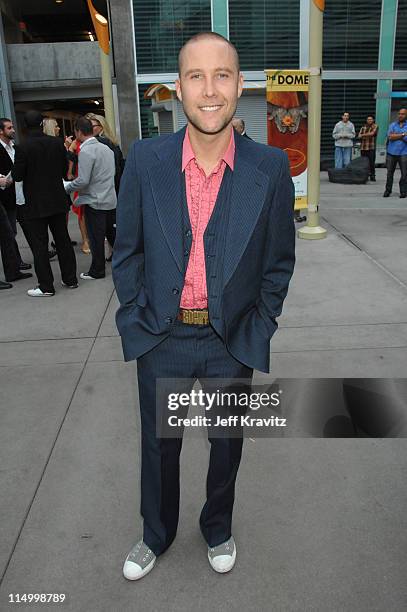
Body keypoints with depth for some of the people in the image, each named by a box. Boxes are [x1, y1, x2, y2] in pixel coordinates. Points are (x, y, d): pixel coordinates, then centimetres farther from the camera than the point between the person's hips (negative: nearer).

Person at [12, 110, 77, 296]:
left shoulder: (23, 148, -14)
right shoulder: (57, 143, -3)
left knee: (39, 246, 3)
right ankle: (70, 279, 22)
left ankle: (46, 286, 8)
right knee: (63, 240, 14)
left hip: (35, 204, -4)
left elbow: (17, 176, -11)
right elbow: (65, 170, 5)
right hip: (58, 201, 4)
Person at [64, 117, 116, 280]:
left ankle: (97, 271, 11)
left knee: (96, 237, 2)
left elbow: (83, 180, -21)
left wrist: (67, 187, -5)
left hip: (94, 201, -7)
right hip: (110, 199, 8)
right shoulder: (106, 148, 10)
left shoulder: (85, 152, -15)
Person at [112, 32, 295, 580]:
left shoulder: (271, 168, -9)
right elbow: (127, 252, 1)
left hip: (233, 343, 0)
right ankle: (157, 533, 48)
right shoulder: (146, 160, -8)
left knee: (226, 445, 20)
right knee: (159, 445, 19)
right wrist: (136, 321, 0)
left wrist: (256, 332, -1)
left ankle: (218, 529, 51)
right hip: (161, 338, 1)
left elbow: (279, 263, 0)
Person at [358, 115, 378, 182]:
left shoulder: (375, 126, 4)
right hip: (363, 147, 4)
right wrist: (368, 135, -8)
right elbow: (359, 136, 9)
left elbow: (372, 133, -12)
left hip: (371, 147, -4)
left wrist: (363, 135, -3)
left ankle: (372, 176, -3)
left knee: (372, 162, -7)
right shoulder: (363, 127, 17)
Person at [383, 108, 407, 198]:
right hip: (391, 152, 2)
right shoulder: (392, 125, 9)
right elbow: (390, 137, -7)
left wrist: (396, 135, -8)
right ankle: (387, 190, 18)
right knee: (389, 173, 7)